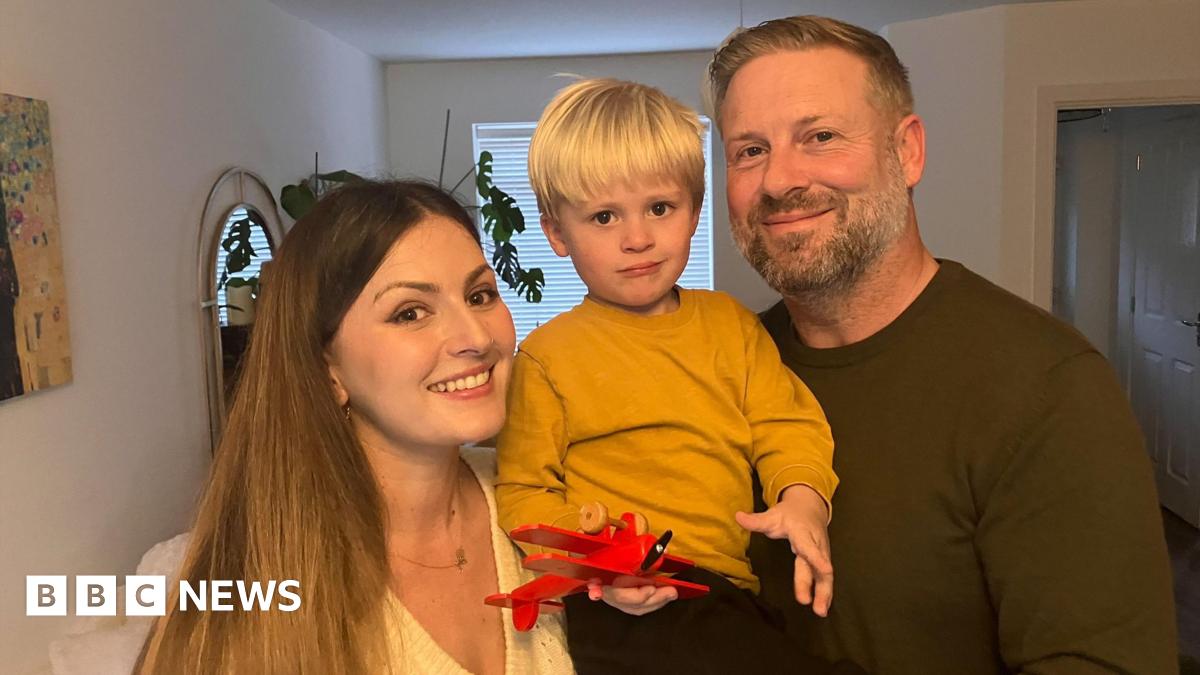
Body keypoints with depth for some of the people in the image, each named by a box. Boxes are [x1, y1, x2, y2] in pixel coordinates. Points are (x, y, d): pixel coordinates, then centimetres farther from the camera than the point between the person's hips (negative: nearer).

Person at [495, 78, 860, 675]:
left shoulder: (730, 322, 13)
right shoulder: (547, 356, -1)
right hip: (623, 608, -5)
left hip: (730, 591, 5)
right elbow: (522, 495, 1)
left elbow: (786, 423, 10)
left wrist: (803, 498, -12)